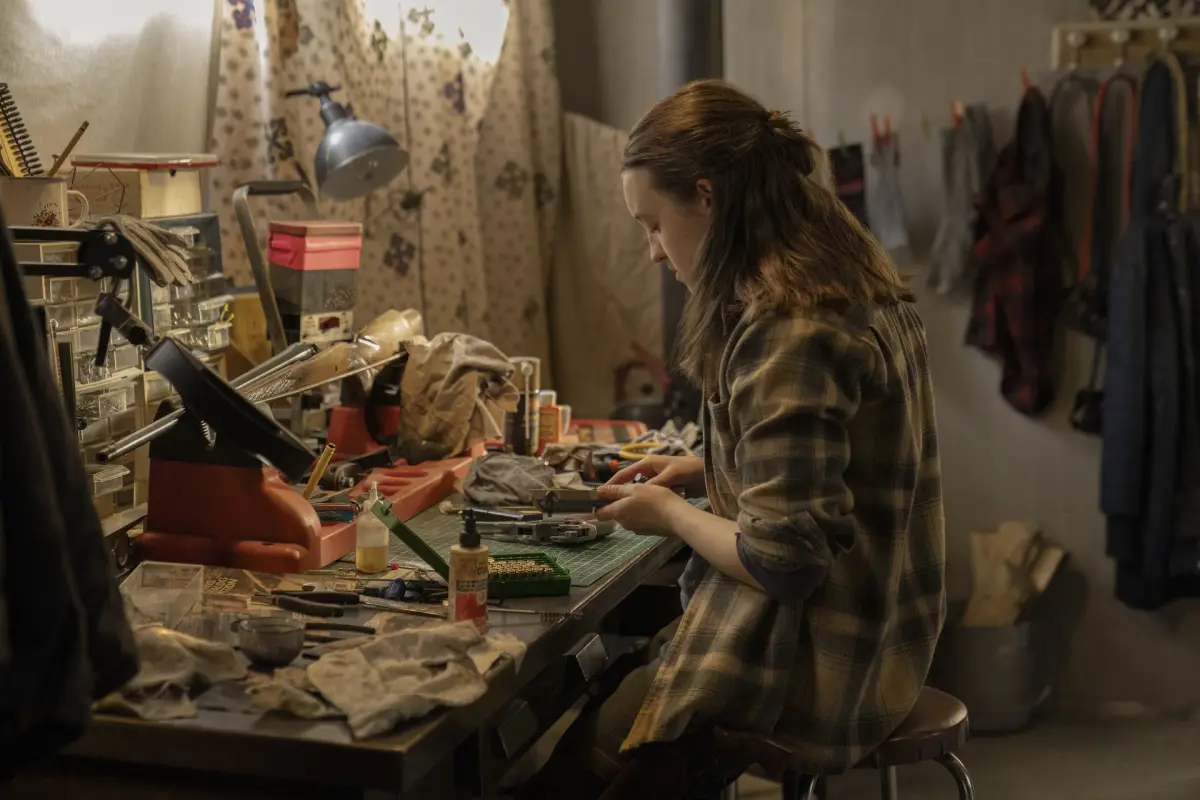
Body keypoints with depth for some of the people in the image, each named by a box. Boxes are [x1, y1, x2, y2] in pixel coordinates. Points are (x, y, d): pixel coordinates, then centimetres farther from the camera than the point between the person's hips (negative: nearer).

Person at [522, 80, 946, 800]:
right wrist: (703, 470, 9)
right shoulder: (858, 286, 5)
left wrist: (670, 514, -9)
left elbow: (783, 561, -25)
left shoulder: (787, 332, -25)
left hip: (812, 673, -9)